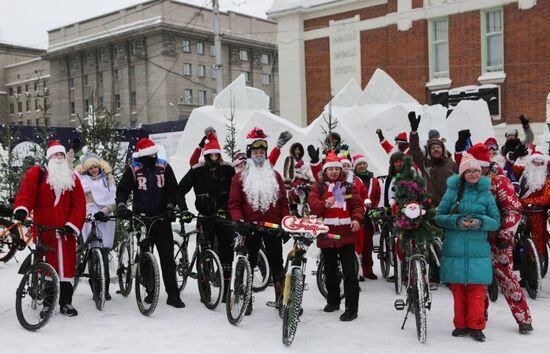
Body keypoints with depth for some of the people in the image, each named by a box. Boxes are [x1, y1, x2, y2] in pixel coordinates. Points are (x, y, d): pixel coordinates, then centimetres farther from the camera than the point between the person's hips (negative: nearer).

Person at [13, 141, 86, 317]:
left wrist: (73, 224, -8)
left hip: (66, 229, 2)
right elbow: (26, 192, -8)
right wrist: (21, 209, -28)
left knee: (67, 263, 2)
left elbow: (79, 204, 5)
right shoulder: (36, 174, 7)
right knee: (47, 262, 2)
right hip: (43, 228, -2)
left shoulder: (72, 179, 14)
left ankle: (66, 302, 11)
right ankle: (47, 301, 12)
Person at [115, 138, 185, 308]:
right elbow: (122, 189, 1)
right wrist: (121, 205, -16)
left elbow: (173, 188, 7)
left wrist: (170, 206, -5)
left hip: (162, 218, 0)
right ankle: (150, 291, 21)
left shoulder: (164, 167, 5)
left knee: (168, 257, -4)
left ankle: (173, 294, -1)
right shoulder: (133, 169, 1)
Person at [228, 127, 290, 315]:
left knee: (277, 263, 6)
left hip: (273, 227, 2)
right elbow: (234, 203, 0)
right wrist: (238, 220, -16)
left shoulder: (275, 176, 11)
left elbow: (283, 202, 10)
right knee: (248, 264, 7)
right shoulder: (240, 177, 4)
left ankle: (281, 298, 13)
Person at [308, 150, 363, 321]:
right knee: (330, 272, 15)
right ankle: (333, 301, 32)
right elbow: (313, 204, -6)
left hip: (346, 235, -1)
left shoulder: (349, 187, 9)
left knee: (350, 273, -6)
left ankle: (351, 308, -1)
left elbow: (357, 205, 2)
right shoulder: (318, 187, 8)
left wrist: (357, 219, -18)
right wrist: (325, 204, -27)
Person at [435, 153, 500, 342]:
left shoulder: (486, 193, 5)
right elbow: (439, 216, 3)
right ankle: (461, 324, 20)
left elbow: (496, 221, 6)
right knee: (457, 288, 6)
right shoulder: (452, 191, 3)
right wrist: (456, 221, -15)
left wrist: (481, 222, -14)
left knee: (477, 288, -1)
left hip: (478, 249, 0)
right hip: (454, 248, 0)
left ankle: (475, 326, 13)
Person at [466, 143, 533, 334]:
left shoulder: (499, 181, -11)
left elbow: (514, 209, -14)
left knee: (505, 275, -7)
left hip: (497, 239, -6)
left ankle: (524, 318, 3)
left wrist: (506, 234, -16)